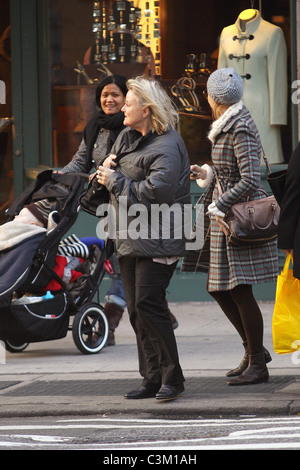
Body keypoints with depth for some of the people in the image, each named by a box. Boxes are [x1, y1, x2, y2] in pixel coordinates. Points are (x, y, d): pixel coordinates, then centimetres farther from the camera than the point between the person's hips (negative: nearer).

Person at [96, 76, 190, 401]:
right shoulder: (127, 138, 15)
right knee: (136, 309, 7)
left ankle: (171, 377, -6)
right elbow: (107, 172, 25)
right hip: (129, 238, 9)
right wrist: (107, 174, 2)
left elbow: (156, 191, -23)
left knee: (148, 304, -14)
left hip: (156, 240, -9)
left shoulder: (167, 146, -13)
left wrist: (116, 181, -13)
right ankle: (153, 378, 11)